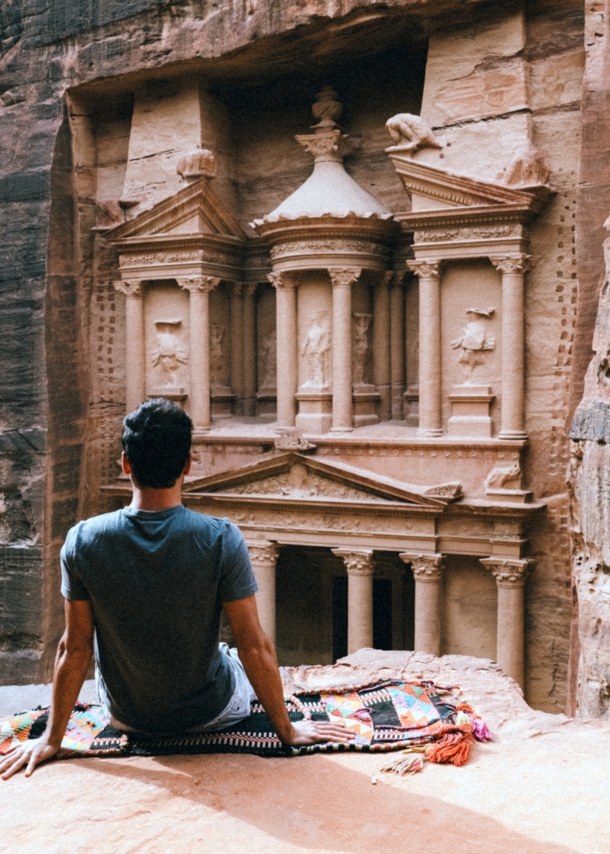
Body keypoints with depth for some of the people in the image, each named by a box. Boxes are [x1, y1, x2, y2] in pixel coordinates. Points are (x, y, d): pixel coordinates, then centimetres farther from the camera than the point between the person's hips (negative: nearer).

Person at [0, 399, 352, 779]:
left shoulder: (83, 541, -21)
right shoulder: (221, 540, -27)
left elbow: (74, 649, -12)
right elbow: (254, 647, -20)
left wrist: (51, 739, 1)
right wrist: (288, 730, -6)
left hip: (126, 716, 2)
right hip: (210, 712, -1)